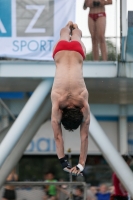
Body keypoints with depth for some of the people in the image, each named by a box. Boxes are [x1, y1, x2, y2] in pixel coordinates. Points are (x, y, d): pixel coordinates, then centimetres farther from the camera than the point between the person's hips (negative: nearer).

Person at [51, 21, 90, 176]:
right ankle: (68, 26, 67)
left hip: (76, 52, 0)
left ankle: (73, 27, 66)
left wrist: (81, 164, -35)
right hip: (62, 51, 0)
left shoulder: (83, 100, -34)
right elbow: (57, 136, -33)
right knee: (65, 36, 34)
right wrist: (63, 162, -40)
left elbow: (84, 136, -31)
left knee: (75, 37, 34)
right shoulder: (57, 99, -34)